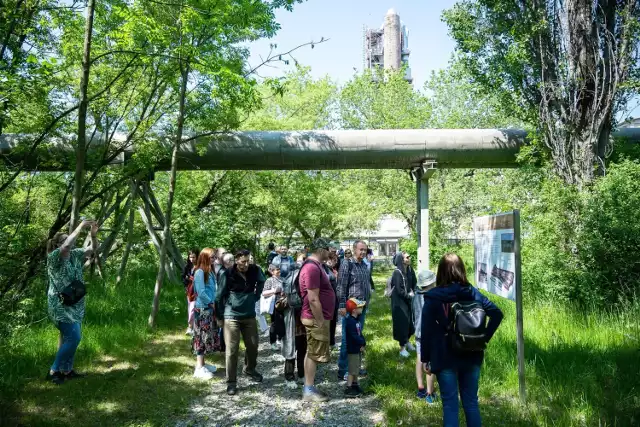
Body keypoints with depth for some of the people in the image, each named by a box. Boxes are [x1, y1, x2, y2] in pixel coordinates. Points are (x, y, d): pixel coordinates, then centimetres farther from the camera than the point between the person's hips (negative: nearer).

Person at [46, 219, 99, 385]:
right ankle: (54, 371, 0)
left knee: (69, 337, 13)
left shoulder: (75, 254, 6)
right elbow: (67, 245, -32)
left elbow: (93, 249, 7)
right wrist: (80, 227, -27)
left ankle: (67, 370, 23)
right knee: (73, 338, -12)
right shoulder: (54, 256, -14)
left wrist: (93, 235, -13)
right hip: (61, 305, -8)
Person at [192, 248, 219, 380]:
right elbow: (201, 293, -19)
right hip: (202, 309, -8)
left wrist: (214, 304, 0)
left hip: (209, 309, 8)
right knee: (202, 337, -4)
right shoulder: (199, 272, -15)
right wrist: (211, 303, -11)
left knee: (208, 337, 13)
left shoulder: (210, 272, 10)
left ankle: (202, 363, 24)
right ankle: (199, 368, 2)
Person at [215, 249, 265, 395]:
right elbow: (220, 296, -5)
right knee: (231, 349, -2)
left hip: (249, 315, 4)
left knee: (253, 345, 14)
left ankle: (249, 369, 40)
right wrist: (221, 315, -2)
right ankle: (231, 382, 8)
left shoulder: (254, 271, -5)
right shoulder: (228, 275, -14)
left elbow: (262, 281, 19)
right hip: (231, 316, -4)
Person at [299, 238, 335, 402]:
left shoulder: (315, 265, 13)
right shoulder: (312, 268, -22)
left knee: (311, 353, 15)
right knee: (314, 354, -1)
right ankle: (309, 391, 9)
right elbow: (313, 299, -25)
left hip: (317, 318, 10)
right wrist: (320, 322, -21)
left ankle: (309, 388, 24)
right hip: (316, 319, -10)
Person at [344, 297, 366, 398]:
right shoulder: (350, 322, -22)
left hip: (358, 349, 10)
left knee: (356, 369, 20)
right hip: (352, 350, -10)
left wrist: (363, 343, -1)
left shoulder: (356, 320, 9)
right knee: (352, 370, -4)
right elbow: (354, 336, -25)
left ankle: (355, 385, 33)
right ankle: (348, 390, 2)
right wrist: (363, 342, -16)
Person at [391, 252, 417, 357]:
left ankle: (407, 341, 40)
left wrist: (412, 292, -6)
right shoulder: (397, 272, -21)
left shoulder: (410, 270, 0)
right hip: (399, 302, -7)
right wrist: (409, 295, -10)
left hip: (408, 301, 7)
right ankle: (402, 348, 17)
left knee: (410, 321, 17)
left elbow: (414, 284, 10)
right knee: (402, 323, 2)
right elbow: (399, 290, -21)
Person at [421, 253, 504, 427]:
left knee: (450, 404, 6)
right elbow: (497, 314, -6)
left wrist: (425, 358, -1)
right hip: (471, 356, 3)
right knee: (471, 402, 16)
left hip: (445, 358, -3)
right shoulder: (472, 293, -1)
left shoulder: (433, 297, -10)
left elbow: (426, 331, -9)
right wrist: (484, 338, -2)